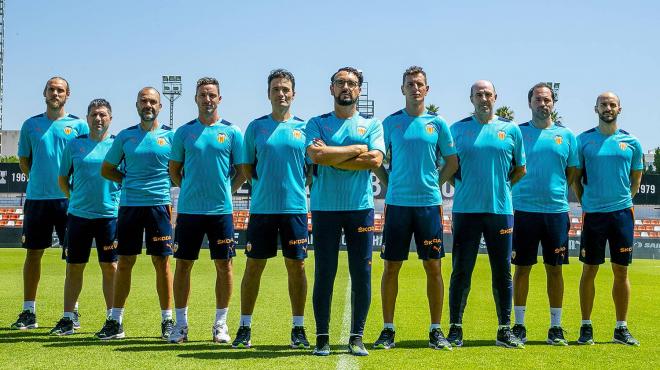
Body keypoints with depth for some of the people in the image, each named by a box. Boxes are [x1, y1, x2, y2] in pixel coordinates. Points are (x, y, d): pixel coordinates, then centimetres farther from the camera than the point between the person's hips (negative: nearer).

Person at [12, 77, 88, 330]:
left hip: (69, 198, -1)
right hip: (36, 197, 2)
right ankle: (28, 312, 12)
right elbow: (23, 159, 15)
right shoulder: (31, 125, 8)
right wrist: (38, 180, 6)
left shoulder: (79, 125, 3)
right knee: (33, 253, 4)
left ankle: (72, 311, 10)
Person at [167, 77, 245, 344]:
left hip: (221, 209, -1)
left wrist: (227, 190, 0)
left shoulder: (231, 132, 3)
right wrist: (190, 190, 6)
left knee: (224, 265, 2)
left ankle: (220, 324, 13)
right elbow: (174, 170, 14)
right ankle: (181, 324, 14)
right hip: (188, 209, 1)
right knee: (183, 264, 4)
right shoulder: (184, 132, 7)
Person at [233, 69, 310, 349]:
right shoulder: (256, 127, 6)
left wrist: (296, 186, -2)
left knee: (296, 266, 2)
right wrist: (265, 184, 0)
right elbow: (246, 167, 9)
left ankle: (298, 328, 12)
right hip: (262, 207, 0)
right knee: (254, 266, 3)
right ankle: (245, 328, 12)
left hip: (295, 207, 0)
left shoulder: (304, 127, 6)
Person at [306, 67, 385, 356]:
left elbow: (375, 160, -9)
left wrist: (331, 158, -10)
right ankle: (322, 337, 11)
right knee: (324, 273, 2)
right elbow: (317, 155, -13)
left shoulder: (372, 125, 9)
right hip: (325, 209, -1)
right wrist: (356, 149, -7)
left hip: (361, 208, 1)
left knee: (362, 274, 1)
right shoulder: (317, 123, 7)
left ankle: (357, 337, 12)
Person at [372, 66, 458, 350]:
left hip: (429, 202, 0)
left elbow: (452, 162, 12)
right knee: (391, 266, 2)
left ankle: (436, 330, 11)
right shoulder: (390, 122, 6)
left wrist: (435, 184, 4)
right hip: (397, 203, 0)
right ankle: (387, 330, 10)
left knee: (433, 266, 2)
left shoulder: (437, 123, 6)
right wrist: (389, 184, 3)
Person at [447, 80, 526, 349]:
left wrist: (500, 186, 7)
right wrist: (465, 185, 2)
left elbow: (520, 169, 15)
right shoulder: (458, 129, 6)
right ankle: (455, 328, 8)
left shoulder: (510, 129, 8)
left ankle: (505, 330, 14)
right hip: (466, 209, -1)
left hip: (500, 209, 1)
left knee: (502, 272, 5)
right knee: (461, 271, 0)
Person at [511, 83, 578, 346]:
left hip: (557, 209, 1)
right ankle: (519, 325, 12)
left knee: (555, 269, 5)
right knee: (522, 267, 4)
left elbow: (572, 173, 12)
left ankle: (556, 327, 12)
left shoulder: (566, 135, 8)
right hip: (524, 209, -1)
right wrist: (521, 189, -2)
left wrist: (556, 191, 4)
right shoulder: (517, 132, 4)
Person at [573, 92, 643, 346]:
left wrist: (625, 201, 8)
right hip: (593, 213, -1)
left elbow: (636, 178, 15)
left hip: (622, 212, 1)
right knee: (589, 270, 2)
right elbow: (575, 177, 8)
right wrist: (584, 202, 4)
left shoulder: (631, 142, 5)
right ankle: (586, 327, 10)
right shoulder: (583, 140, 1)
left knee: (621, 272, 5)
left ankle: (621, 328, 14)